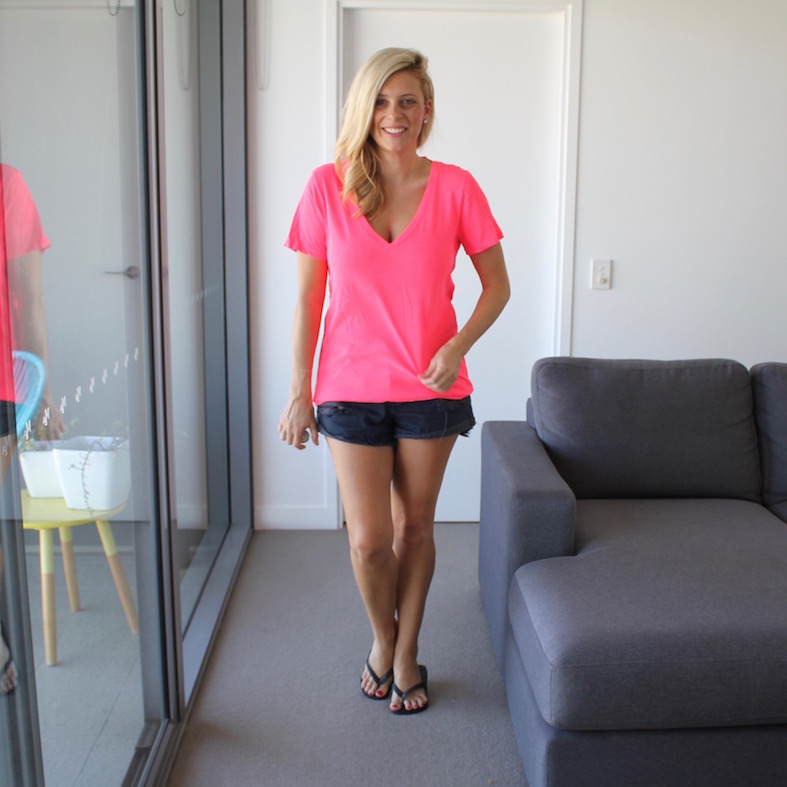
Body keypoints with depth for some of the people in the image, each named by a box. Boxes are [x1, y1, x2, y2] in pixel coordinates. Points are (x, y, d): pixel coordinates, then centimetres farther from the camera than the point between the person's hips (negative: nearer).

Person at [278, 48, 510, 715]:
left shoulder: (455, 188, -4)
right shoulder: (328, 187, -4)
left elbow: (497, 286, 3)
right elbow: (308, 298, 0)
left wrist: (458, 346, -14)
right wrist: (299, 392, -2)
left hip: (432, 387, 1)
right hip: (352, 387, 0)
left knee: (415, 528, 12)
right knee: (369, 540, 1)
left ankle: (406, 655, 34)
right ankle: (382, 640, 32)